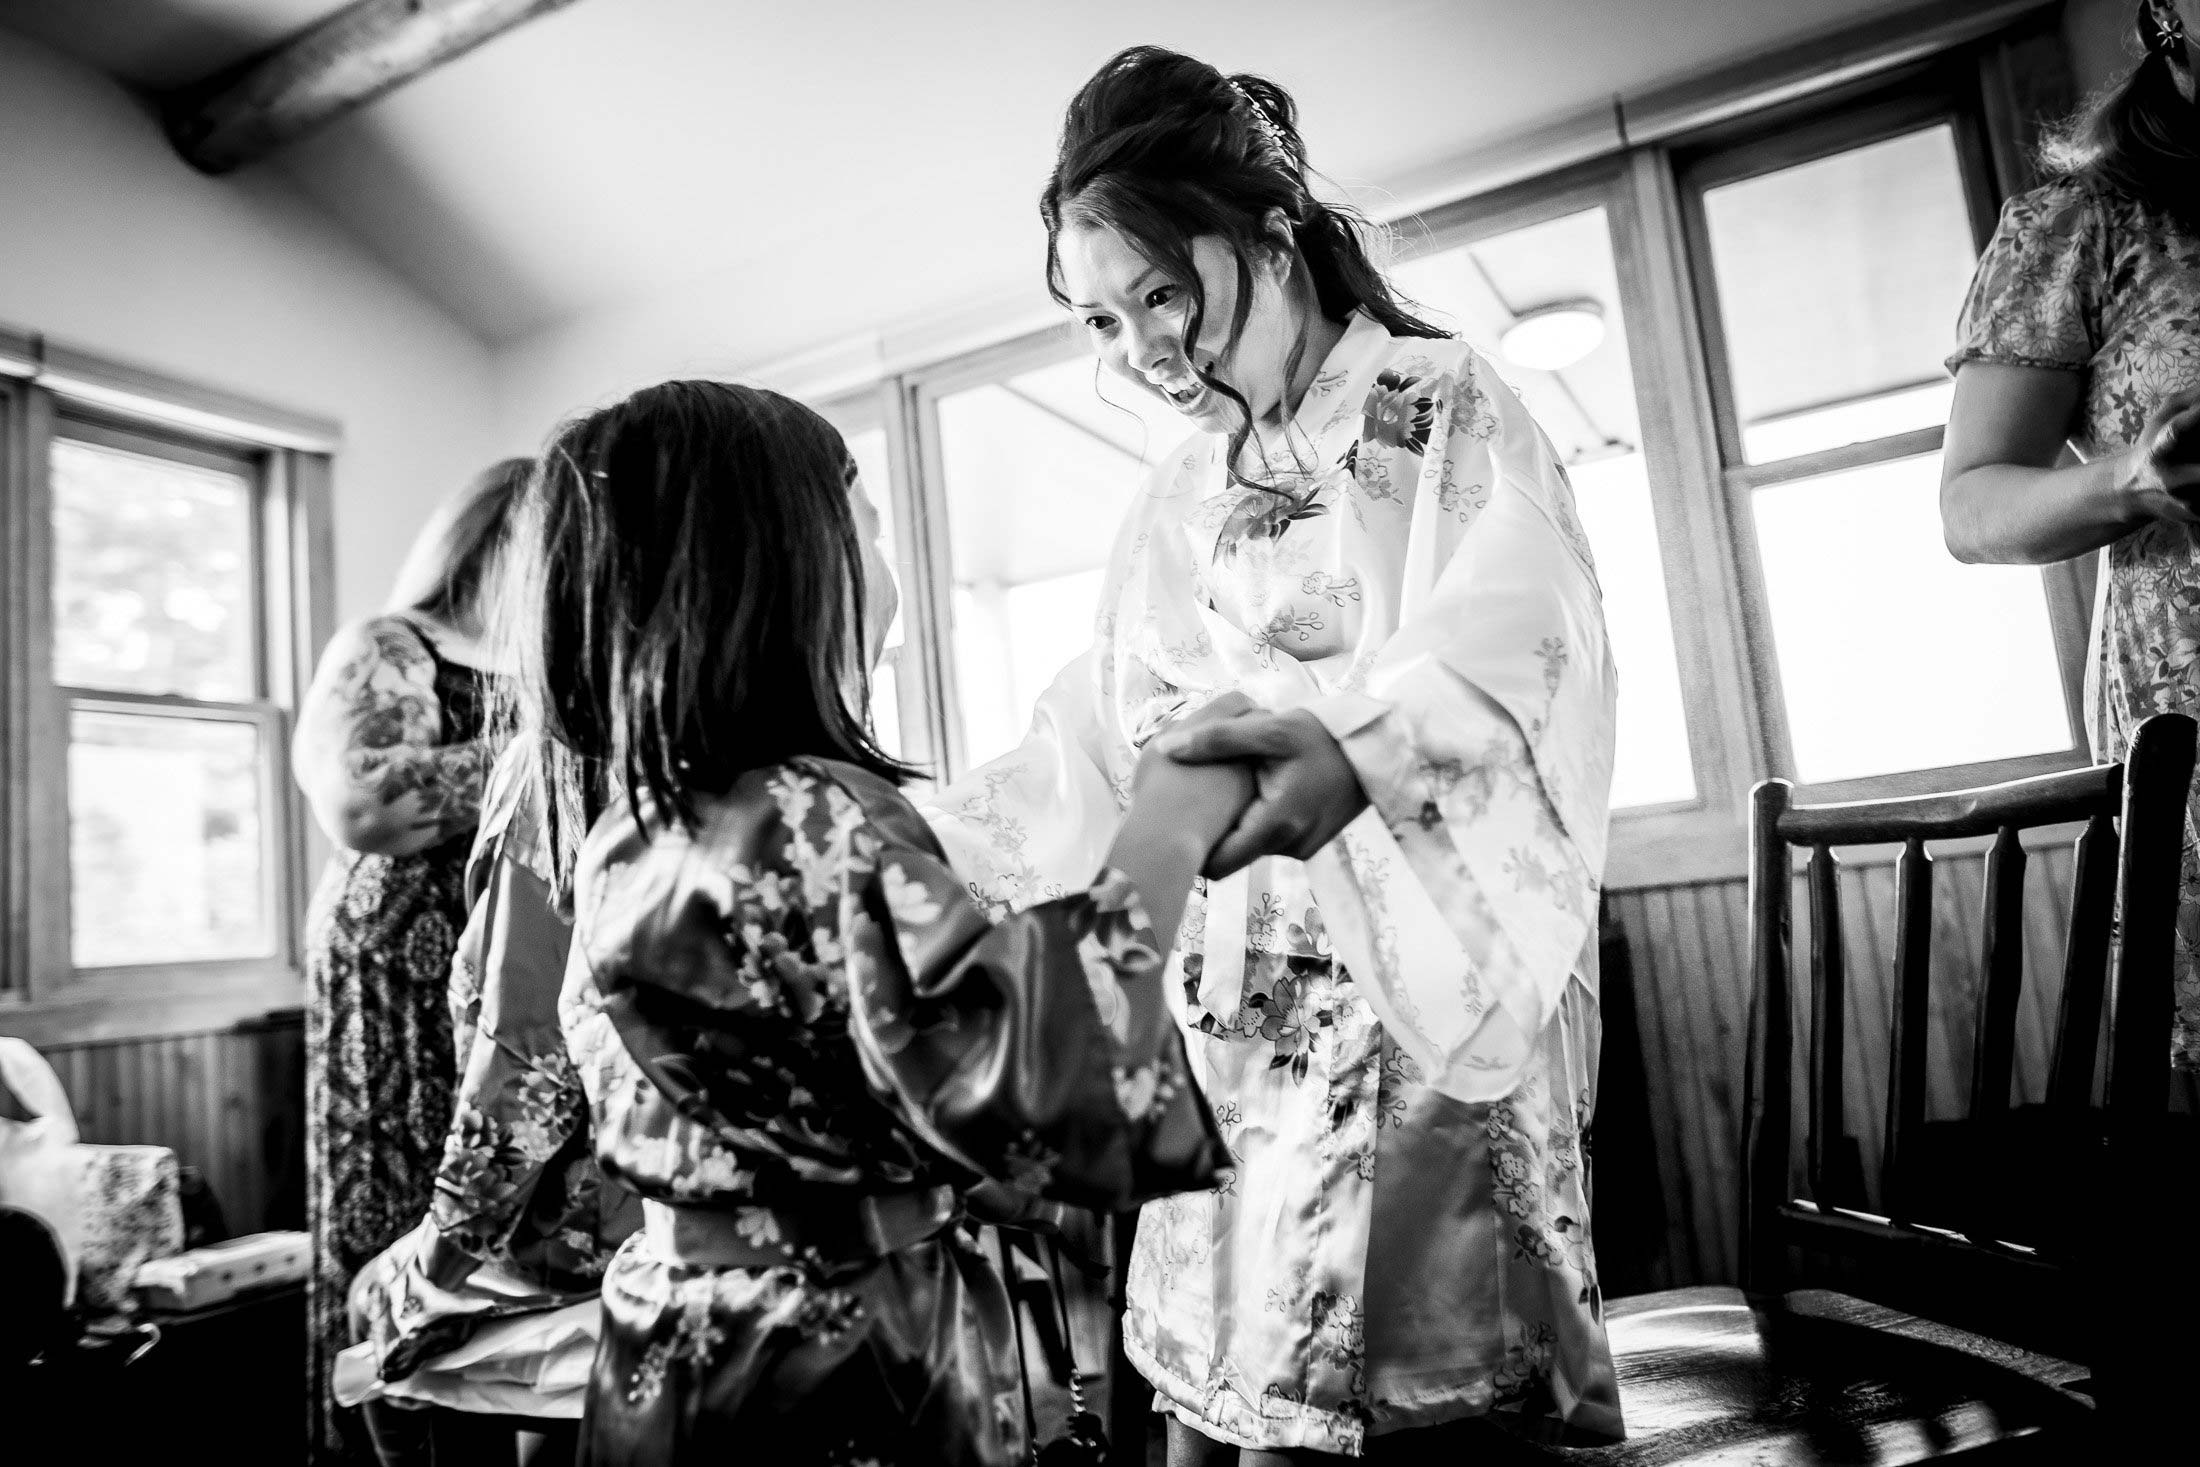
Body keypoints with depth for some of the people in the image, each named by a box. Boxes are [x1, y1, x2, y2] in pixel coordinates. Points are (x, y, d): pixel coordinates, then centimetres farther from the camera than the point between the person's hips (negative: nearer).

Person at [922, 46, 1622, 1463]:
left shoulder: (1443, 404, -2)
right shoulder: (1175, 509, 15)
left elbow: (1510, 622, -22)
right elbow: (1088, 752, 15)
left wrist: (1359, 744, -42)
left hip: (1437, 966, -5)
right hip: (1238, 986, 5)